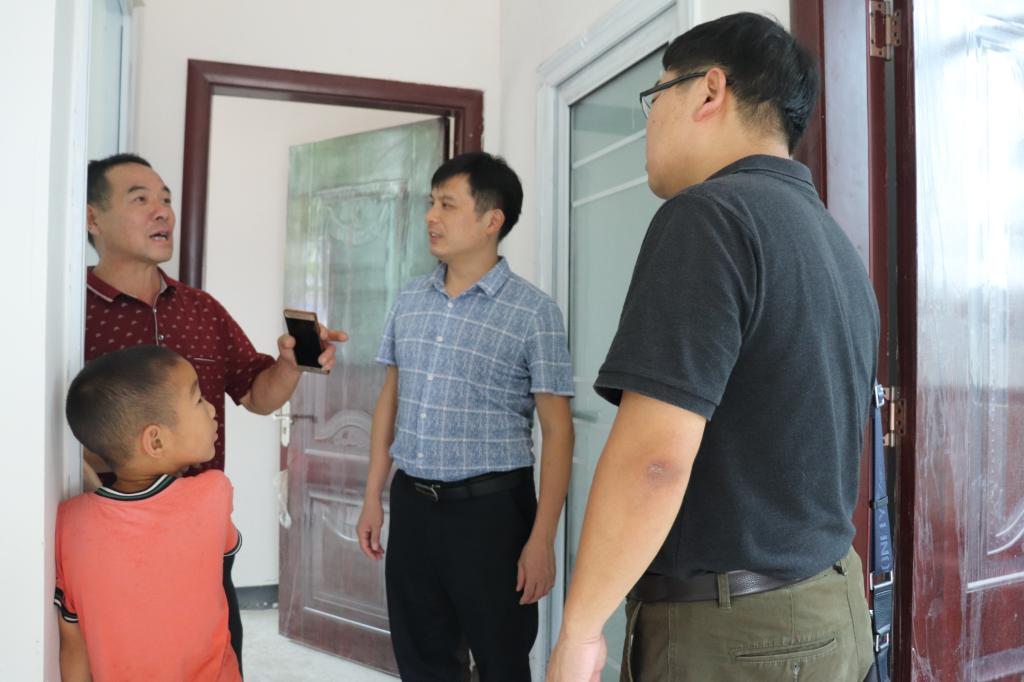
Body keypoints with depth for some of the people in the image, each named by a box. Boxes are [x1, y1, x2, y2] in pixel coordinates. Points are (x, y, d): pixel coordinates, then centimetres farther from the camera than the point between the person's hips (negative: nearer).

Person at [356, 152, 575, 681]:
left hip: (491, 506, -5)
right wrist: (373, 497, 12)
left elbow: (557, 429, -10)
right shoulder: (409, 300, 7)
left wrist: (542, 538, -14)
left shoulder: (533, 312, -10)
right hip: (412, 502, 5)